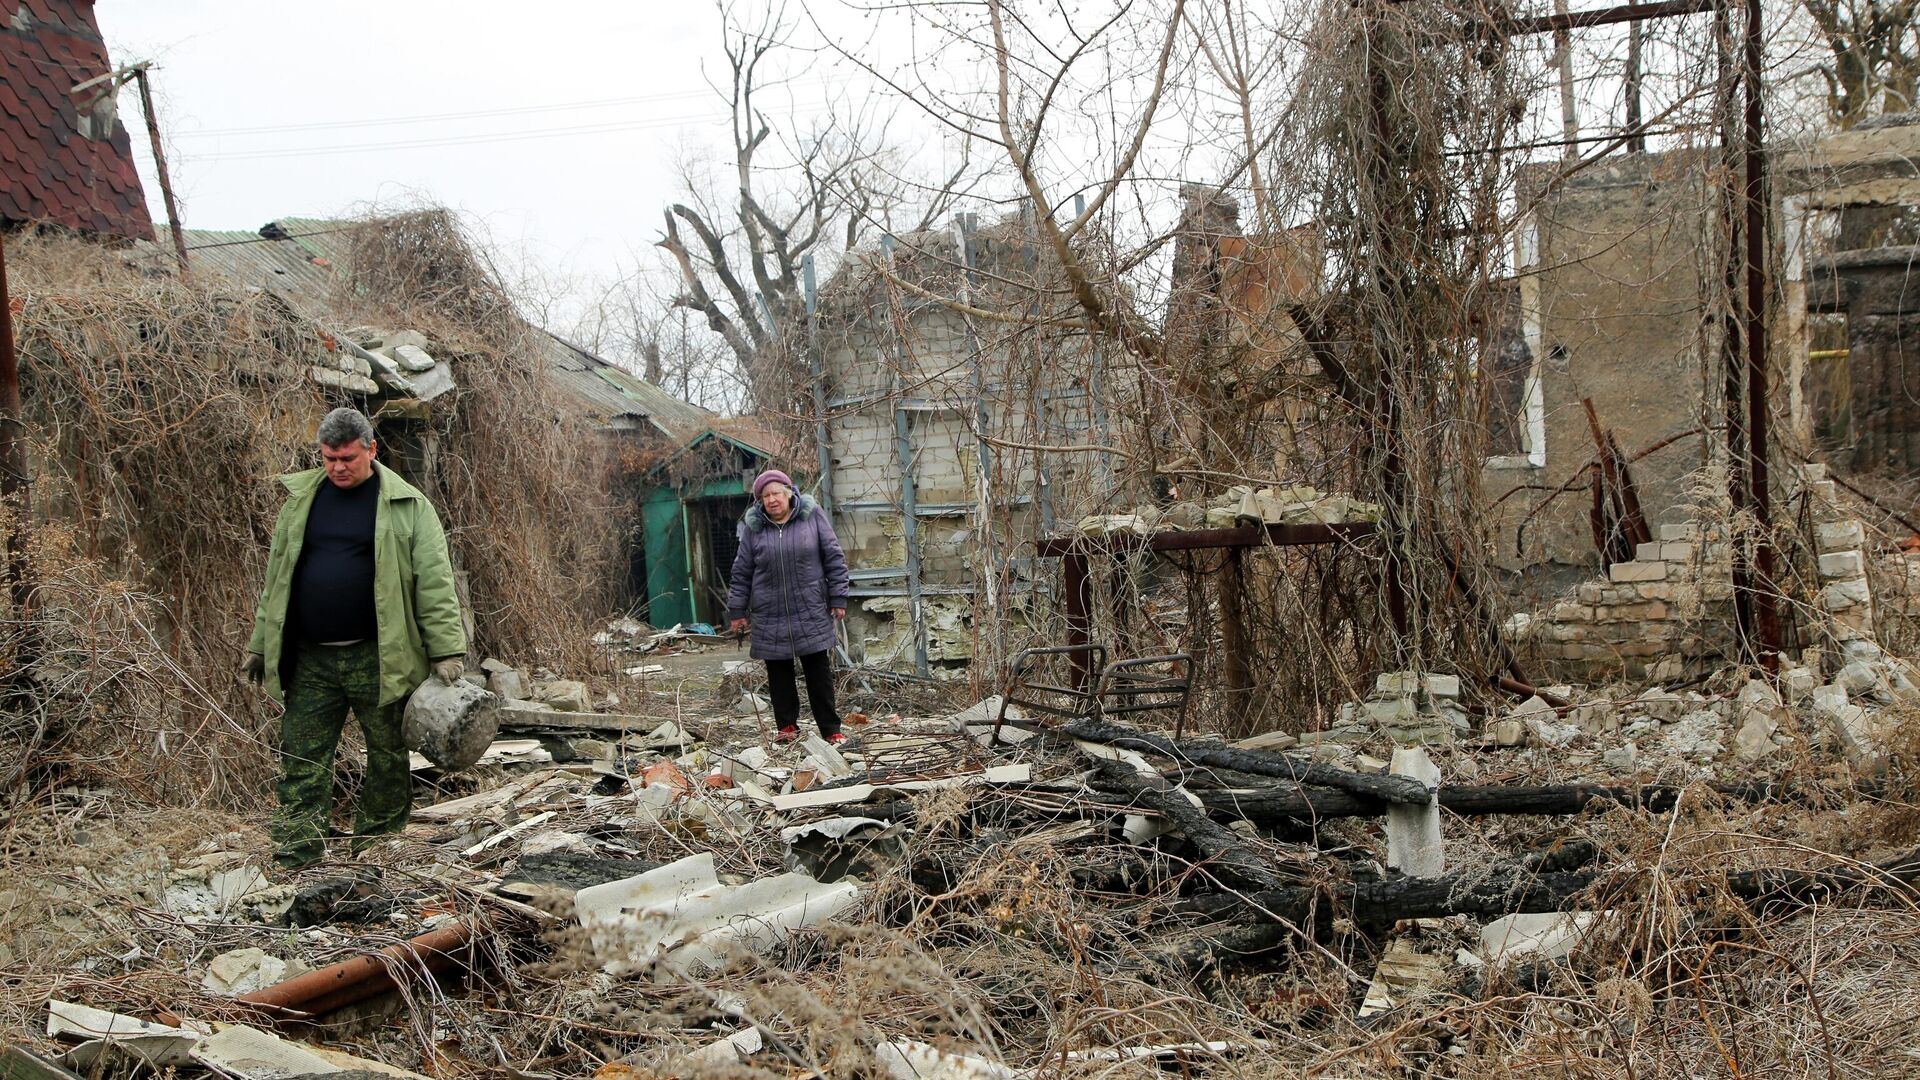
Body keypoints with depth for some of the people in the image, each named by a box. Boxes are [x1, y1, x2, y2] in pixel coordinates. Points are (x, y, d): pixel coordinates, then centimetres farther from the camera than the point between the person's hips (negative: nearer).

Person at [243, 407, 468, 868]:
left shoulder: (405, 505, -2)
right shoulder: (302, 498, 11)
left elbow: (435, 582, -5)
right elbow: (277, 578, 18)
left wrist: (447, 651, -11)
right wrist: (260, 645, 17)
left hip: (377, 659, -3)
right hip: (310, 661, 3)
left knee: (388, 757, 6)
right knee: (301, 759, 1)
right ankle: (298, 855, 5)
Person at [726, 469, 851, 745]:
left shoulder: (813, 516, -1)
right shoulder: (753, 527, 1)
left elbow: (834, 558, 2)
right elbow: (742, 572, 7)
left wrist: (838, 598, -1)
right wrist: (737, 611, 8)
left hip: (811, 612, -1)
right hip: (770, 615, 1)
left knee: (818, 670, 2)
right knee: (778, 672, 7)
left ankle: (830, 729, 7)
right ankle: (787, 725, 20)